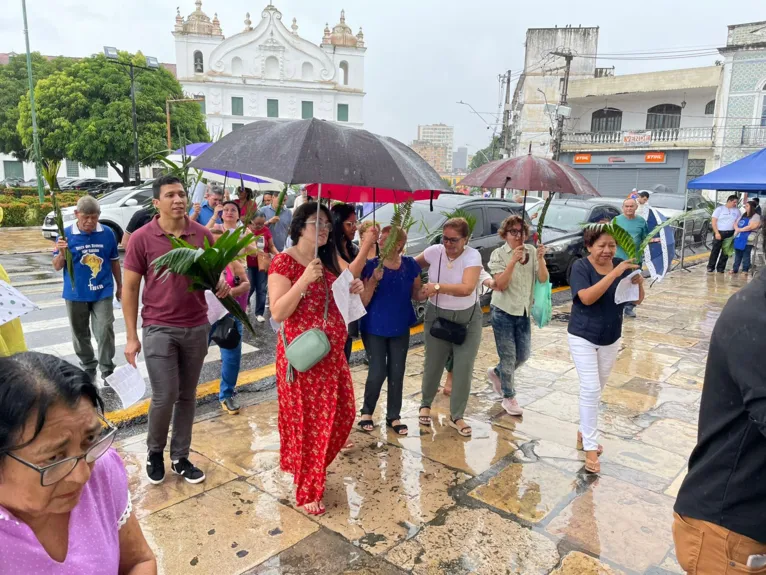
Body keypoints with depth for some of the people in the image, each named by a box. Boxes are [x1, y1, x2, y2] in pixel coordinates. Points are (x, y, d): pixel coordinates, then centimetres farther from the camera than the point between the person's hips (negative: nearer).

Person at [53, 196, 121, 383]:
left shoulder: (107, 233, -4)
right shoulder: (66, 234, -6)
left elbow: (114, 261, 8)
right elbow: (57, 267, -3)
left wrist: (119, 286, 13)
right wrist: (62, 254, -24)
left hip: (102, 292, -1)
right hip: (75, 294, 1)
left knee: (105, 331, -7)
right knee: (80, 333, 14)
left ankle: (107, 370, 6)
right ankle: (88, 366, 32)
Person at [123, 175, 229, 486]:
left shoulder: (203, 234, -1)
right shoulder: (142, 238, -7)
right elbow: (130, 289, -2)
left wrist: (221, 284, -13)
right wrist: (131, 337, -4)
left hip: (197, 328, 3)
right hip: (158, 329, -3)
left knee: (187, 396, 12)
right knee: (164, 397, -5)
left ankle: (180, 457, 27)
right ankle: (154, 451, 24)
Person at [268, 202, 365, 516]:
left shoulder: (327, 261, 10)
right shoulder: (284, 261, -13)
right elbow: (277, 313, -20)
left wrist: (354, 289, 4)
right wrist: (305, 279, -28)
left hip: (332, 352, 8)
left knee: (342, 413, 15)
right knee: (306, 421, 4)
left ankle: (313, 467, 41)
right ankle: (307, 491, 24)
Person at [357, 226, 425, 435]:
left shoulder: (410, 265, -5)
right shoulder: (371, 265, -13)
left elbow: (415, 294, 7)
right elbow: (363, 302, -13)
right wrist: (374, 280, -29)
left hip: (400, 329, 3)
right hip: (374, 329, -3)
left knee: (397, 373, 9)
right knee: (377, 373, -2)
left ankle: (393, 416, 25)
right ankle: (367, 412, 23)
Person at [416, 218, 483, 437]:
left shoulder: (473, 255, -18)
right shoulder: (434, 251, -9)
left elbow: (467, 288, -31)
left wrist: (437, 286, -32)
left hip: (467, 318, -1)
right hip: (437, 316, 2)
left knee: (464, 367, 2)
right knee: (433, 363, 10)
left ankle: (456, 416, 19)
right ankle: (426, 405, 36)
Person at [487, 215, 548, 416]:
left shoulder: (532, 251, -1)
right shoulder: (499, 254, -11)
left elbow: (543, 279, -8)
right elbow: (500, 285, -20)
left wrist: (540, 259, -23)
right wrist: (513, 261, -28)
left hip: (524, 312, 5)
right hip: (503, 312, -5)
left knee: (523, 355, 14)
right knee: (509, 356, 1)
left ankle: (496, 373, 40)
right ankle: (508, 397, 18)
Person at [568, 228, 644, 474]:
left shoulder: (622, 265, -4)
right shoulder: (581, 267, -16)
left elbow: (637, 300, -1)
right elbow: (587, 298, -30)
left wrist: (639, 283, -23)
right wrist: (614, 274, -35)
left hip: (611, 339, 5)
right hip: (583, 337, -5)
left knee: (597, 390, 16)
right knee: (590, 389, -9)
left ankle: (584, 433, 33)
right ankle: (590, 447, 1)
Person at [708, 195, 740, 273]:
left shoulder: (737, 211, 12)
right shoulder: (720, 209, 2)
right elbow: (714, 221, -4)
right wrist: (717, 232, -12)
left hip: (730, 234, 3)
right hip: (719, 232, -3)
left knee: (726, 252, 4)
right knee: (715, 250, -1)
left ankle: (720, 268, 11)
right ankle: (710, 267, 7)